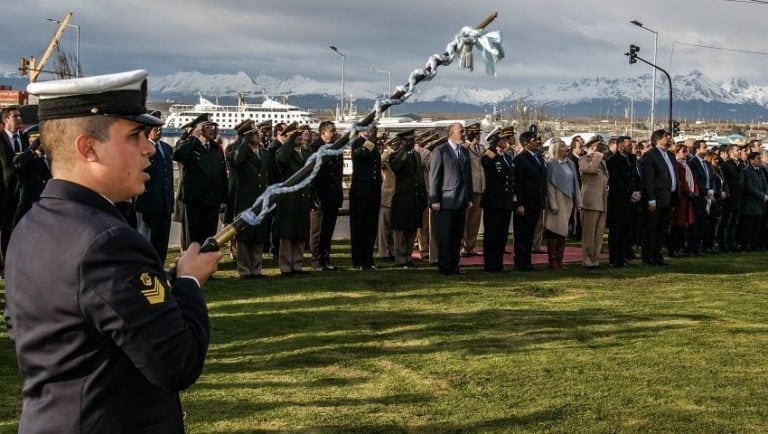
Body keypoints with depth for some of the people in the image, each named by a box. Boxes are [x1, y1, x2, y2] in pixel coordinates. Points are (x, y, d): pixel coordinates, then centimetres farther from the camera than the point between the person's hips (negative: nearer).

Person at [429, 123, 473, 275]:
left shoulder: (464, 152, 16)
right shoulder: (440, 151, -5)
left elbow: (468, 175, 18)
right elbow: (434, 177, -8)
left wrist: (469, 198, 12)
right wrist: (434, 200, -12)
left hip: (461, 202, 7)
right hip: (446, 201, -6)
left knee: (457, 235, 9)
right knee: (444, 235, -1)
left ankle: (454, 265, 16)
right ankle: (444, 265, 5)